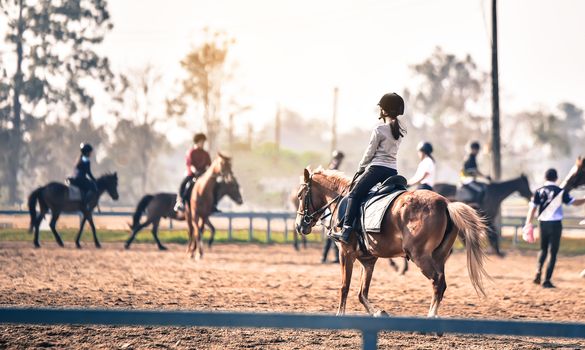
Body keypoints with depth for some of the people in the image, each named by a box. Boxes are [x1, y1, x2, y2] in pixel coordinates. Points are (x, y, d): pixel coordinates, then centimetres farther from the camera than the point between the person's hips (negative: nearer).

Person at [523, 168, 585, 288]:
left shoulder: (539, 191, 1)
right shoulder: (560, 192, -5)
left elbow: (532, 208, -3)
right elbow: (574, 202, 0)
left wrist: (528, 224, -1)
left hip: (543, 223, 3)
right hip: (555, 224, -3)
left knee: (543, 249, 21)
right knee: (553, 252, 3)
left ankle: (538, 271, 0)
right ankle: (547, 280, -3)